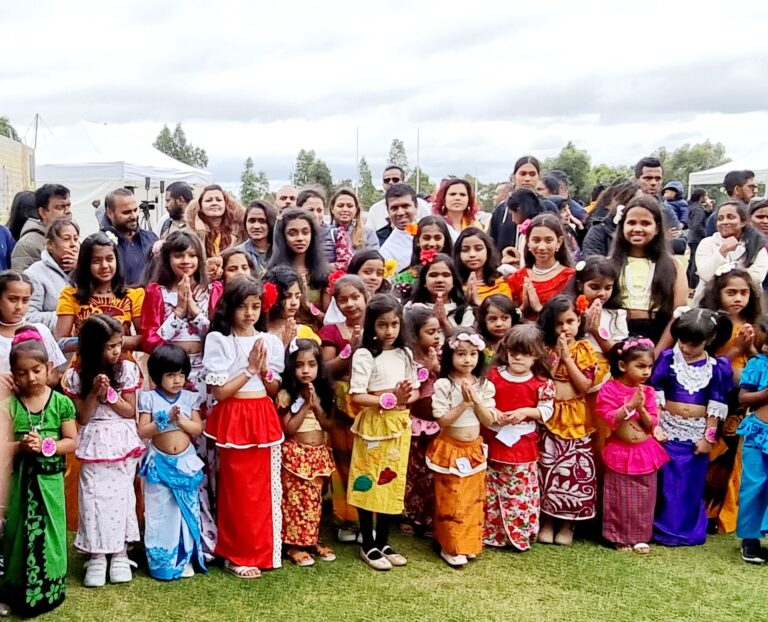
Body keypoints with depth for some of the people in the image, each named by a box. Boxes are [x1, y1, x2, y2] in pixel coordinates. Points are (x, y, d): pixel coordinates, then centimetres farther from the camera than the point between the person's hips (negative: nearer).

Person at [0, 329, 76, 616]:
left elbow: (72, 441, -4)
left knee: (48, 531, 7)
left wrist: (46, 446, -17)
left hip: (50, 478, -1)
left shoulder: (61, 402, -4)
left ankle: (47, 590, 20)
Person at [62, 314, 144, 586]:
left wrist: (109, 394, -16)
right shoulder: (77, 375, -5)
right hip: (93, 444, 0)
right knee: (93, 498, -1)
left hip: (122, 442, 0)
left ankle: (120, 554, 14)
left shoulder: (127, 369, -5)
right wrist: (95, 393, -18)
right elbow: (83, 417, -4)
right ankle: (96, 557, 9)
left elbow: (130, 411, -3)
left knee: (121, 496, 3)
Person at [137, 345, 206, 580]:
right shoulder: (150, 399, -6)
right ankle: (161, 561, 17)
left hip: (186, 462, 2)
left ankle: (185, 558, 21)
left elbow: (198, 429, -2)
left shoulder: (189, 398, 1)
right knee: (160, 512, 6)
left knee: (186, 511, 9)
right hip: (159, 463, -2)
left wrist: (181, 420, -19)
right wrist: (166, 419, -20)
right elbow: (142, 431, -10)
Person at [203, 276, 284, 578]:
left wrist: (264, 370, -10)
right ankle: (235, 555, 14)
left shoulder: (271, 342, 6)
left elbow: (276, 390, 9)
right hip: (233, 419, -4)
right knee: (237, 490, 2)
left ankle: (259, 550, 22)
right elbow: (219, 391, -10)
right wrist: (250, 369, -12)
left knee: (264, 488, 8)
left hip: (264, 420, 4)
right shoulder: (218, 340, -6)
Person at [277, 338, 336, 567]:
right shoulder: (286, 395, -10)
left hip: (318, 453, 5)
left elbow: (328, 425, 0)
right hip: (296, 454, -5)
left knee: (314, 499, 12)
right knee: (295, 499, -1)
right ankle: (294, 544, 9)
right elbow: (289, 428, -15)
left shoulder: (322, 392, 4)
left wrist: (316, 406, -14)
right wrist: (306, 406, -19)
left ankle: (313, 540, 23)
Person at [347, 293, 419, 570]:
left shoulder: (405, 354, 7)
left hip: (399, 425, 5)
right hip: (373, 425, -5)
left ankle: (383, 542, 25)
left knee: (392, 483, 11)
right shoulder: (364, 355, -11)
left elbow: (415, 391, 10)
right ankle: (368, 546, 16)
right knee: (369, 484, 2)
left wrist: (405, 398, -11)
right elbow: (356, 397, -16)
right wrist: (389, 399, -22)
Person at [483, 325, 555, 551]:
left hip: (523, 445, -2)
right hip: (493, 442, 2)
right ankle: (489, 533, 21)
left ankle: (520, 534, 18)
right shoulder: (493, 375, 0)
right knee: (490, 491, 9)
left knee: (520, 491, 5)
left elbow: (547, 410, -2)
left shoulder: (542, 383, -4)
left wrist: (526, 412, -16)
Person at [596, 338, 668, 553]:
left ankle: (640, 537, 21)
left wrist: (641, 408, -17)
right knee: (620, 498, 5)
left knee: (644, 497, 10)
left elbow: (652, 425, -1)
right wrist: (630, 405, -22)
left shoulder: (648, 391, 2)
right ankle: (619, 537, 16)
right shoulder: (609, 389, -11)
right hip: (620, 451, -4)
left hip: (645, 452, 4)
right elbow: (608, 419, -19)